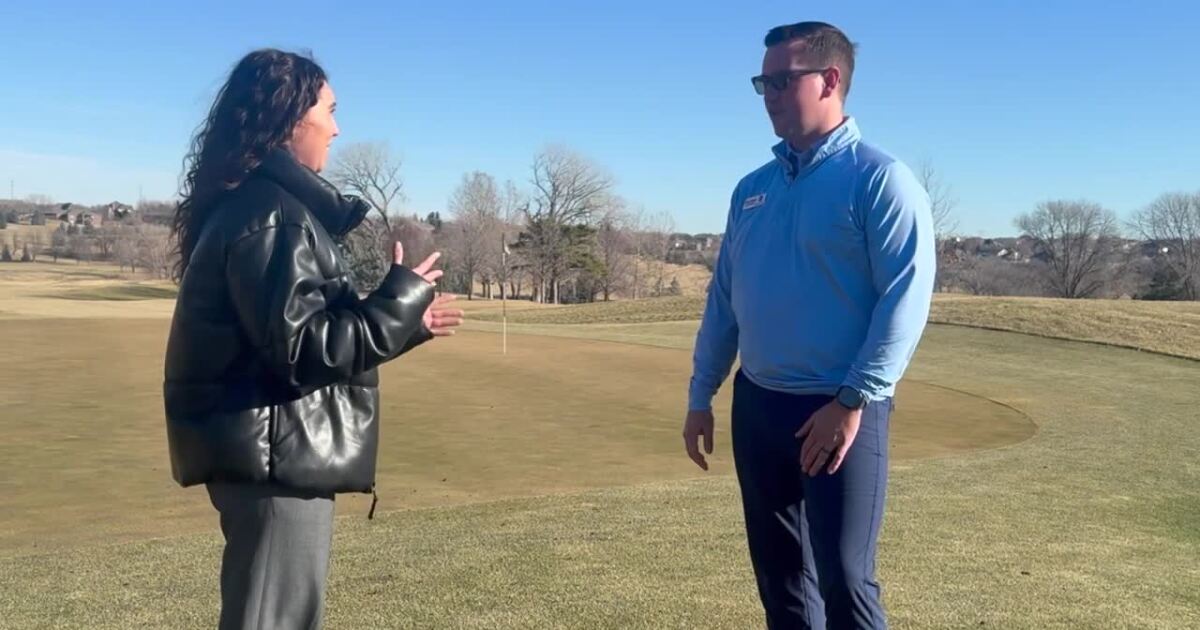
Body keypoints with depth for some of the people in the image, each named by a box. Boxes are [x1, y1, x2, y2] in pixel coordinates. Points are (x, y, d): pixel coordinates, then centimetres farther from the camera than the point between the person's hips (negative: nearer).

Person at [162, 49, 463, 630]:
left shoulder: (255, 204, 14)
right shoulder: (272, 213, -18)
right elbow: (305, 348, -23)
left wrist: (405, 323, 16)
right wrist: (400, 298, -14)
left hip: (272, 452, 11)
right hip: (277, 456, -11)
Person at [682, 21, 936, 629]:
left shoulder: (880, 179, -8)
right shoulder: (751, 189, 12)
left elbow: (906, 299, -16)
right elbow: (723, 298, 15)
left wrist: (852, 401, -20)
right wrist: (700, 395, 12)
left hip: (840, 412, -6)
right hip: (757, 406, 7)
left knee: (844, 580, -1)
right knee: (778, 572, 16)